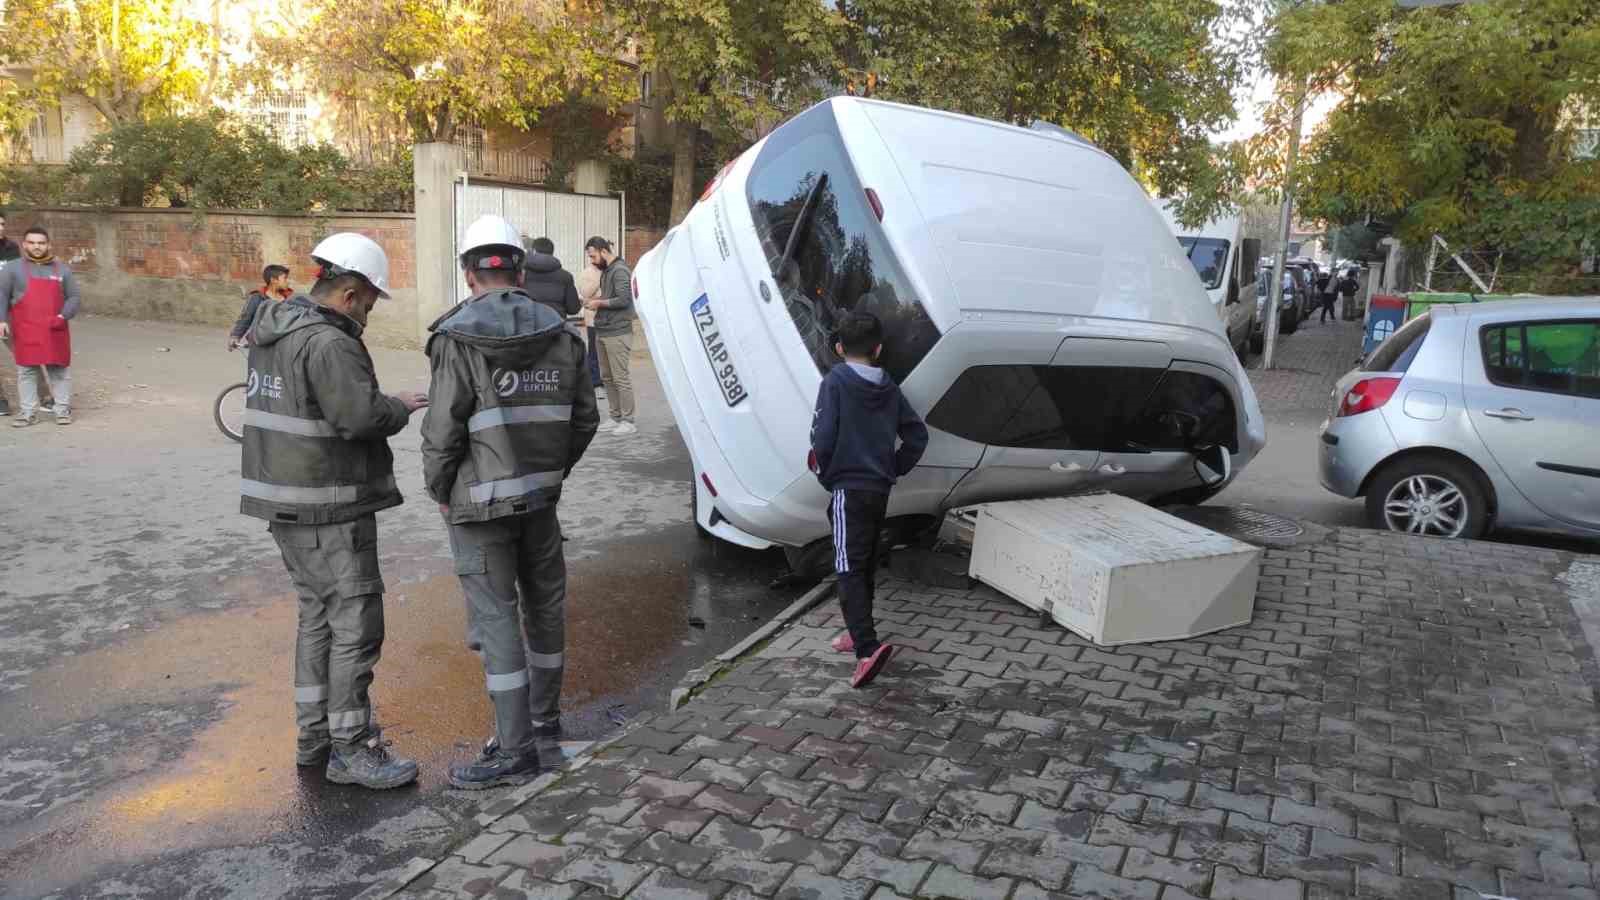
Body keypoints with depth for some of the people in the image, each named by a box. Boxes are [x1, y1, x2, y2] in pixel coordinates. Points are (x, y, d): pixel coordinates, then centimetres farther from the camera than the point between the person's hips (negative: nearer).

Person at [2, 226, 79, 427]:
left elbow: (74, 297, 7)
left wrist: (63, 316, -9)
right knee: (26, 371, 2)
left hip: (55, 331, 1)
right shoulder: (13, 268, 4)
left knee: (60, 370, 4)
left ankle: (63, 410, 11)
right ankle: (26, 413, 7)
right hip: (25, 331, -1)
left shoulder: (62, 269, 9)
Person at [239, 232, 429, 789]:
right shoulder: (327, 343, -20)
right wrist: (401, 407, -8)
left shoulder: (271, 331, 12)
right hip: (328, 511, -10)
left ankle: (314, 736, 27)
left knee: (317, 616, 18)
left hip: (285, 502, 10)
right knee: (356, 622, -2)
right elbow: (362, 414, -27)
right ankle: (351, 748, 5)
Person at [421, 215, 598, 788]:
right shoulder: (560, 333, 3)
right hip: (541, 498, 6)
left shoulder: (458, 338, -13)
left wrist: (440, 493, 1)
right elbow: (584, 417, 7)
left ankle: (514, 750, 6)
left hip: (482, 503, -5)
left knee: (495, 617, 1)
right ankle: (546, 723, 32)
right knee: (544, 605, 17)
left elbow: (443, 431, -14)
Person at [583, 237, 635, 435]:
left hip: (617, 333, -9)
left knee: (621, 378, -5)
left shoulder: (620, 270, -12)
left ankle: (628, 421, 2)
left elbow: (624, 299, -19)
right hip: (603, 332, 9)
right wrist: (596, 301, 5)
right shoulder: (606, 270, 15)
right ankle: (616, 418, 20)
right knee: (607, 377, 12)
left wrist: (599, 303, -10)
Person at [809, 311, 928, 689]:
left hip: (849, 489, -6)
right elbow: (917, 435, 10)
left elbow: (823, 435, -16)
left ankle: (868, 648, -23)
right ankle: (857, 632, 30)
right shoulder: (890, 389, 9)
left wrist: (824, 472, -1)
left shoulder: (836, 381, -9)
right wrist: (894, 470, 16)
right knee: (866, 566, 18)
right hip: (880, 490, 7)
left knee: (849, 570, -11)